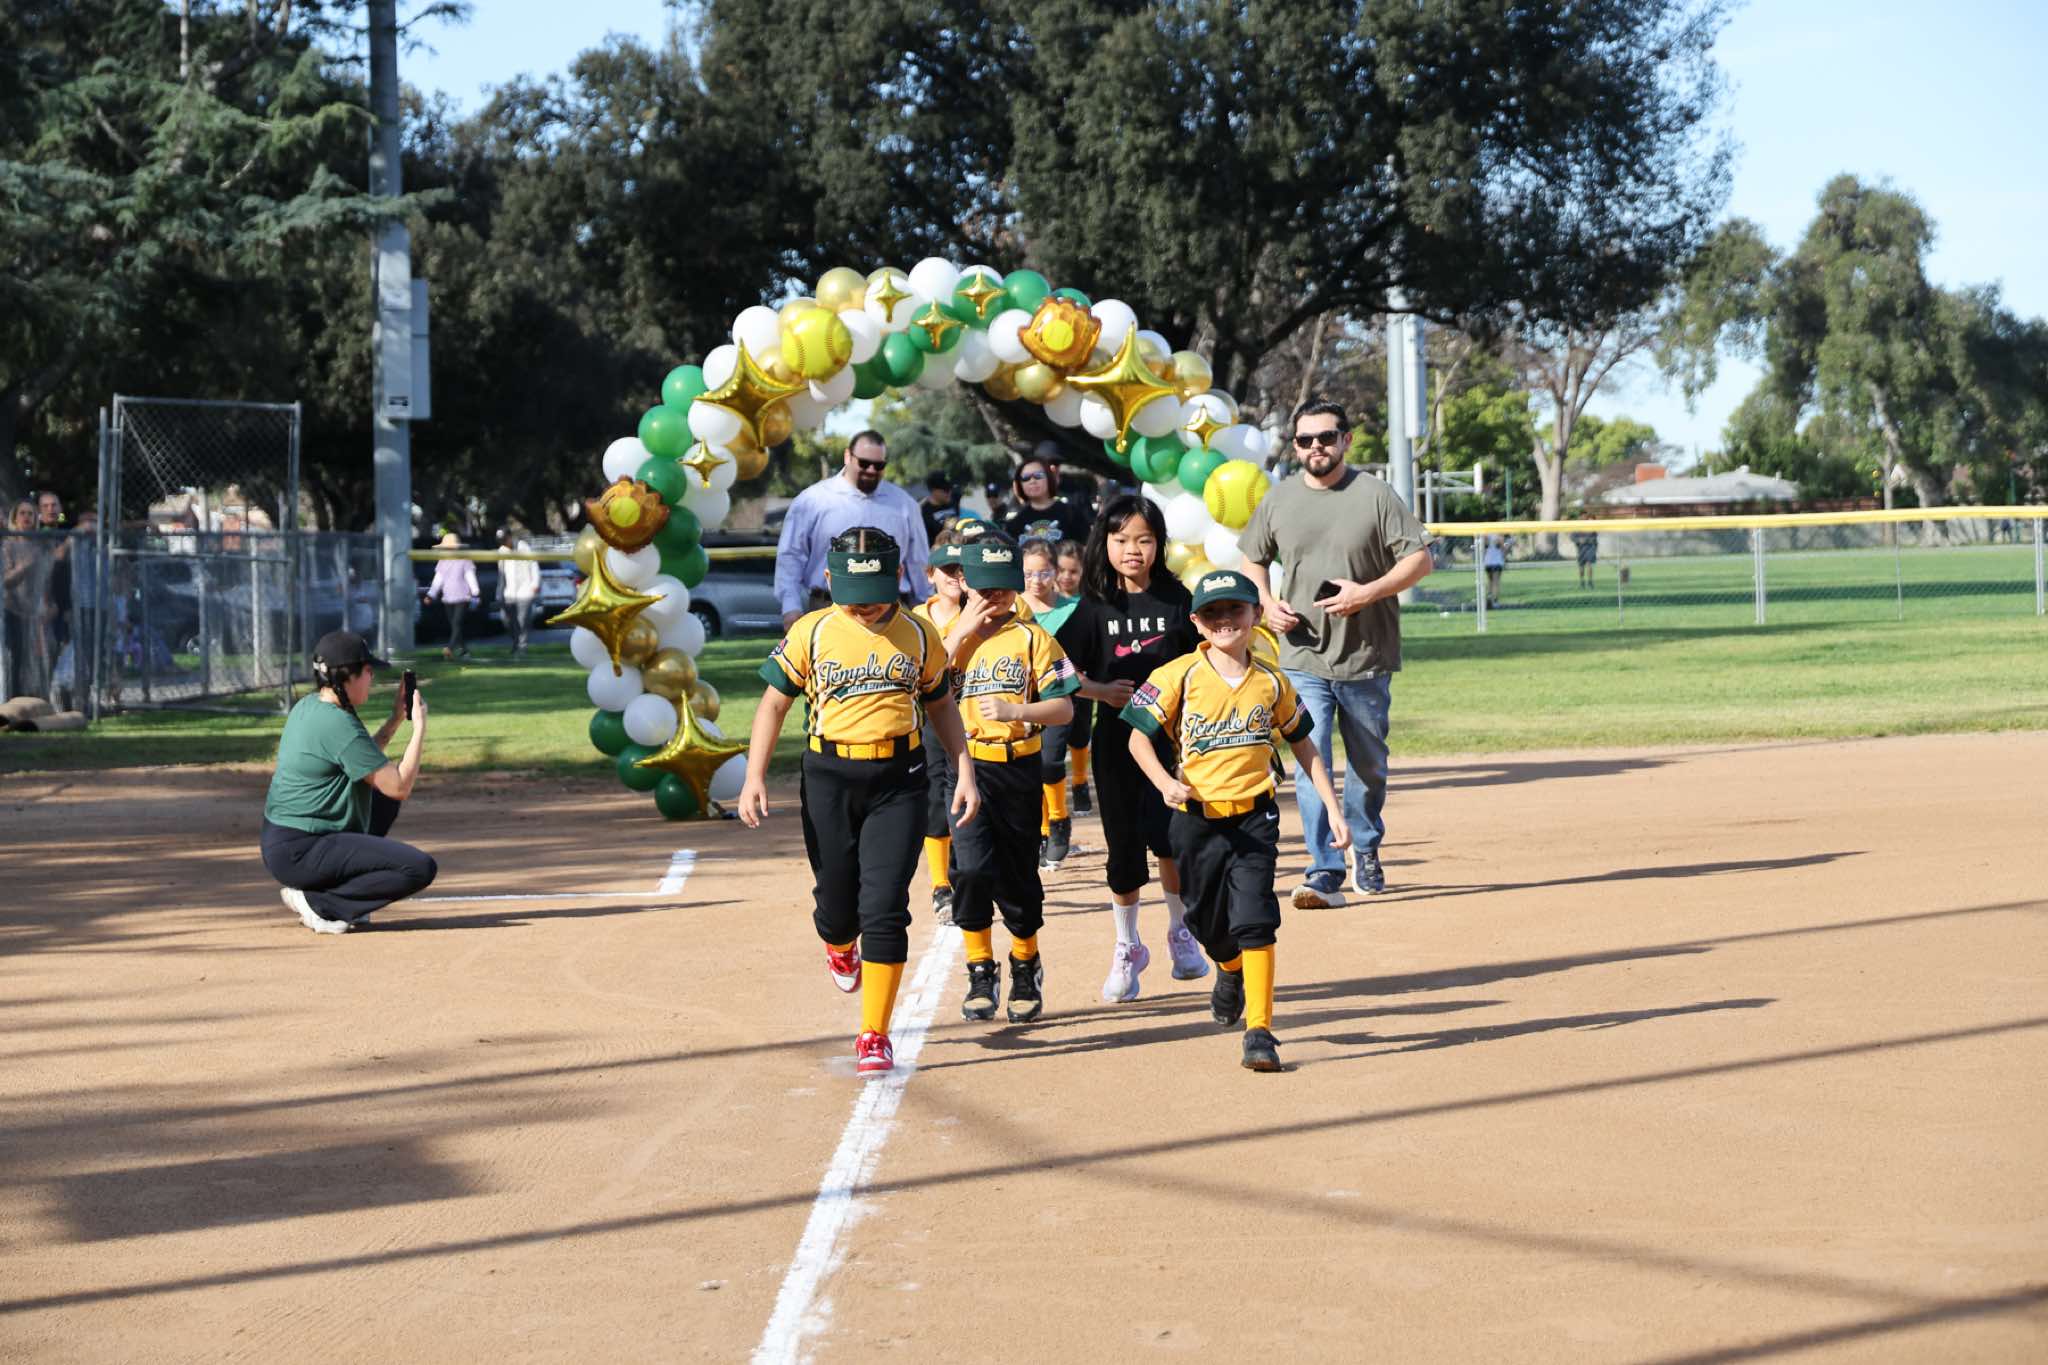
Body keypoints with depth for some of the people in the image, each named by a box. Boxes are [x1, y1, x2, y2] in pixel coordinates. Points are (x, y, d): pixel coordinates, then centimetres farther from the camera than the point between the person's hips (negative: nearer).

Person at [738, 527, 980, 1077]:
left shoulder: (919, 636, 5)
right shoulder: (811, 633, 0)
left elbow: (941, 706, 16)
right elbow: (774, 703, 4)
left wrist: (965, 774, 8)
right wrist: (755, 776, -6)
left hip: (898, 781, 0)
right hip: (828, 777, 0)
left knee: (884, 907, -8)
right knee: (836, 902, 7)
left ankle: (874, 1036, 0)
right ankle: (840, 948, 47)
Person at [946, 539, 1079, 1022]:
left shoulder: (1032, 638, 3)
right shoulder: (951, 634, 7)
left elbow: (1064, 707, -3)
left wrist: (1014, 711, -20)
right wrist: (963, 633, -12)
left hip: (1019, 768, 0)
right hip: (965, 765, 0)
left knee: (1017, 875, 7)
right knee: (972, 867, -14)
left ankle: (1026, 967, 29)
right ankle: (981, 973, 1)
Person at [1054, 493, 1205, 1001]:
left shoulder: (1176, 599, 1)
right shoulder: (1095, 605, 1)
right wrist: (1102, 690, -15)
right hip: (1116, 737, 1)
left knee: (1168, 834, -15)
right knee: (1124, 842, 6)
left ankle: (1180, 932, 8)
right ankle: (1127, 947, 23)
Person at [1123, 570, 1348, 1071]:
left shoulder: (1271, 683, 3)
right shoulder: (1180, 676, -5)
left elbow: (1304, 747, 13)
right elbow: (1139, 738, -4)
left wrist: (1333, 810, 9)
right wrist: (1165, 782, -22)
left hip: (1254, 817, 0)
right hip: (1196, 820, 0)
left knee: (1254, 920, -14)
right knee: (1209, 922, 15)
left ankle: (1259, 1031, -13)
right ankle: (1230, 973, 49)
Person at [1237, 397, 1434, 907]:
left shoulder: (1375, 495, -5)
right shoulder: (1277, 501, 5)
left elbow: (1420, 558, -6)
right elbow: (1253, 560, 18)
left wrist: (1367, 592, -19)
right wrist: (1267, 603, -1)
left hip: (1367, 658, -1)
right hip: (1303, 659, 1)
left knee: (1368, 763, 13)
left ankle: (1366, 851, 34)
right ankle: (1325, 872, -12)